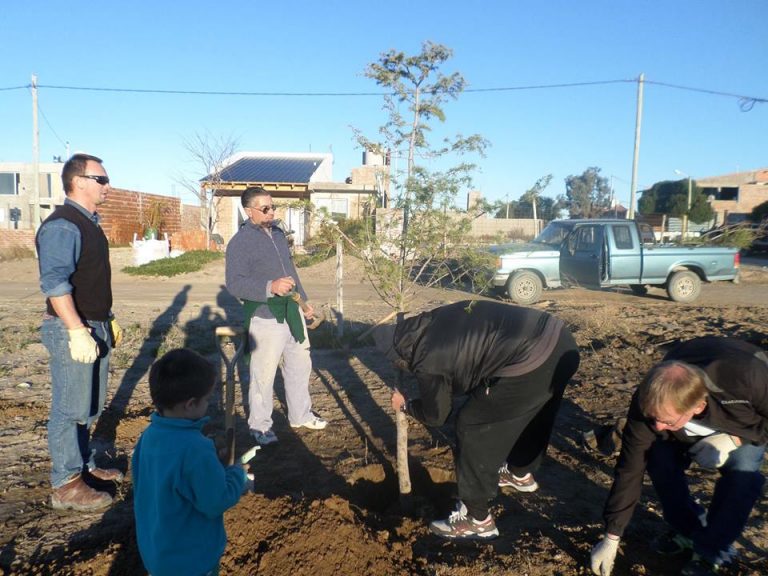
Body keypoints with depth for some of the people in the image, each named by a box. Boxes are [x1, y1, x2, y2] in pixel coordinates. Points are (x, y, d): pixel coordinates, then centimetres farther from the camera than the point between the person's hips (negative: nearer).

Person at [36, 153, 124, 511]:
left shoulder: (89, 223, 14)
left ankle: (84, 466, 33)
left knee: (89, 406, 18)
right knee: (69, 409, 0)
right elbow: (55, 283, -25)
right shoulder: (62, 226, -16)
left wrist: (108, 320, 21)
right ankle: (66, 486, 11)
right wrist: (78, 332, -29)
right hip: (73, 331, -10)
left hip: (96, 328, 10)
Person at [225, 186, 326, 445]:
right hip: (265, 318, -8)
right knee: (263, 375, 0)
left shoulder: (278, 233, 13)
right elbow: (234, 284, -21)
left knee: (300, 365, 18)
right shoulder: (239, 243, -13)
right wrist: (270, 287, -34)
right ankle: (260, 426, 20)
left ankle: (301, 415, 36)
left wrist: (304, 300, 23)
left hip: (292, 313, 8)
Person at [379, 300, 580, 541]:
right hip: (561, 341, 9)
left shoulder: (427, 363, -3)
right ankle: (521, 474, 57)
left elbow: (435, 415, 12)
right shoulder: (436, 319, 17)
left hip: (531, 365, -9)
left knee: (473, 428, 7)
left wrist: (405, 405, 31)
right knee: (532, 413, 33)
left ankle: (477, 520, 19)